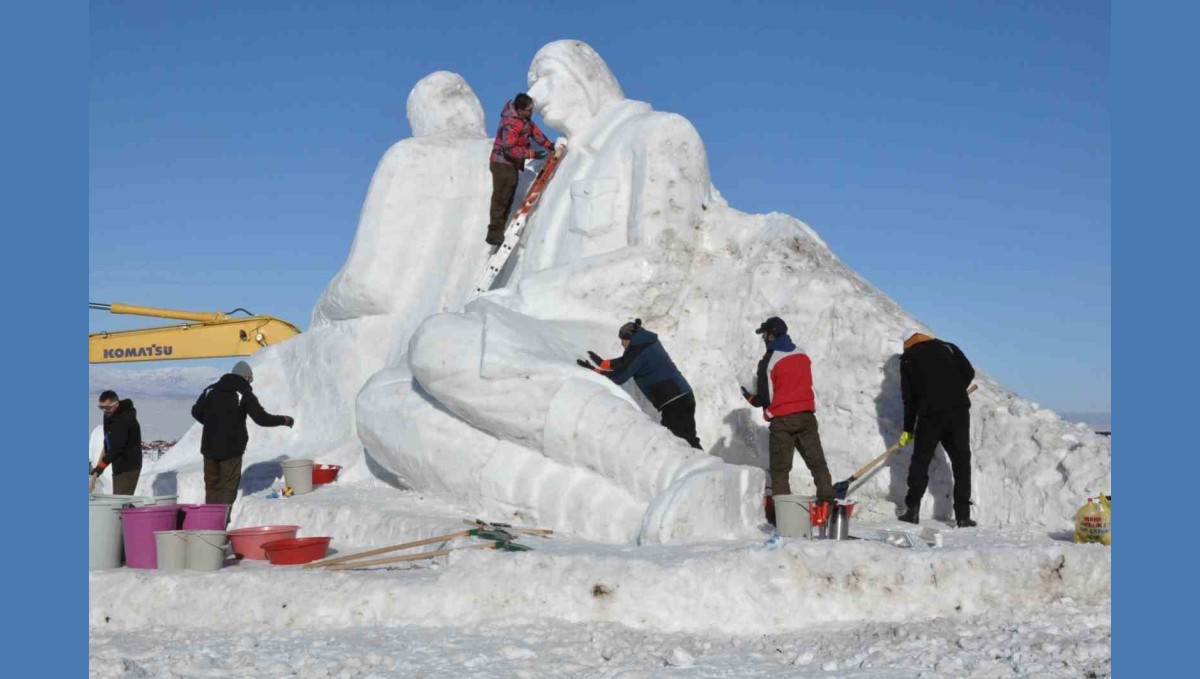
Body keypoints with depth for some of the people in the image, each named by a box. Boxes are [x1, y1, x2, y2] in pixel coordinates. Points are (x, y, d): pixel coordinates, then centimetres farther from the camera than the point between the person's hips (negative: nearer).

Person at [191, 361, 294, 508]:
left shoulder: (211, 389, 7)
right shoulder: (245, 394, -7)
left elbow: (196, 412, 14)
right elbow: (262, 418, -11)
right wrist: (284, 420, 3)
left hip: (209, 446, 5)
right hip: (231, 449, -5)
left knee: (212, 486, 14)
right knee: (228, 488, 2)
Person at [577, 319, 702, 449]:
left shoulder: (637, 351, -9)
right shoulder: (649, 343, 18)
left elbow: (618, 377, -4)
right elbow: (625, 362, 30)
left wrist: (593, 369, 6)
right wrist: (602, 362, 35)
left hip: (673, 402, -9)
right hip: (686, 396, 9)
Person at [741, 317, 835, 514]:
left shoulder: (768, 361, -11)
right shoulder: (804, 357, 6)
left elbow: (764, 398, -9)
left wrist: (749, 396, 10)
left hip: (782, 421, -4)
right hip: (806, 416, 4)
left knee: (780, 469, 2)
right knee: (817, 462, 10)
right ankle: (828, 502, 6)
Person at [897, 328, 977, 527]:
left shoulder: (908, 358, 13)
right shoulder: (947, 347, 14)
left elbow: (909, 397, 11)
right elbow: (968, 372, 3)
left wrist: (908, 429, 16)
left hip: (930, 413, -1)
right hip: (958, 410, 1)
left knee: (921, 459, 12)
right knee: (961, 460, 6)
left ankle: (912, 509, 8)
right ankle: (963, 515, 1)